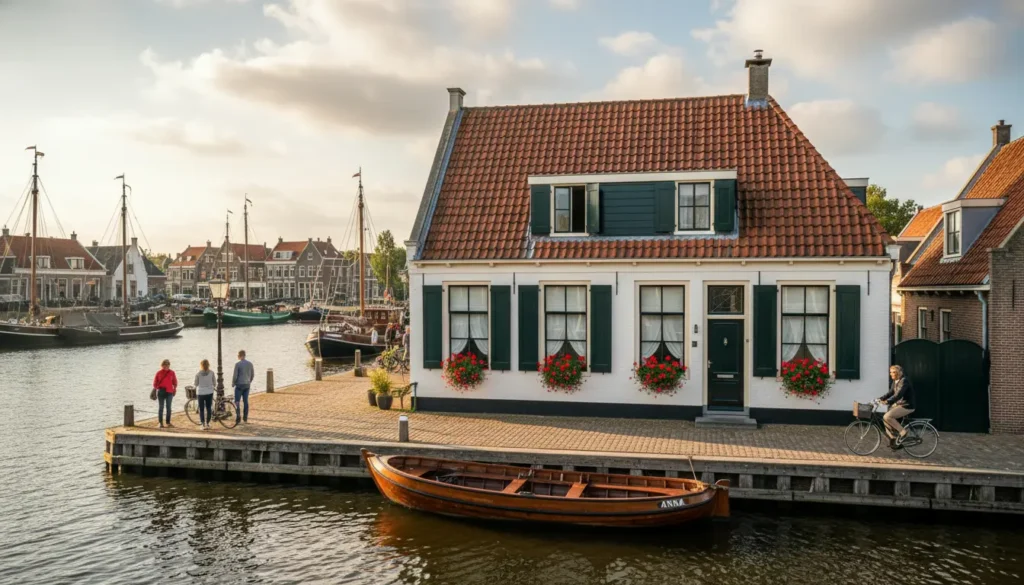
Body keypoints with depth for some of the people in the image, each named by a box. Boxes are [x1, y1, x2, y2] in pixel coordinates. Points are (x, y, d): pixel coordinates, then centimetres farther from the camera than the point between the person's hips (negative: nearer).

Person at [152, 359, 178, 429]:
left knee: (168, 407, 6)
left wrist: (174, 390, 4)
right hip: (161, 392, -1)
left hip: (169, 392, 2)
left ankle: (168, 422, 14)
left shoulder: (172, 372, 4)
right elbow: (155, 383, 3)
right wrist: (155, 391, -1)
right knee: (161, 407, 0)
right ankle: (161, 423, 3)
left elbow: (175, 382, 10)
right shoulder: (159, 372, 0)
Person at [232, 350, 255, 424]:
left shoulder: (237, 364, -12)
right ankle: (245, 418, 11)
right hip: (247, 385, 5)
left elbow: (234, 375, -11)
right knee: (246, 401, 9)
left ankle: (238, 417, -5)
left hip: (239, 385, -5)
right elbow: (253, 374, 9)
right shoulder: (250, 363, 3)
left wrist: (233, 383, 5)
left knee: (237, 401, 3)